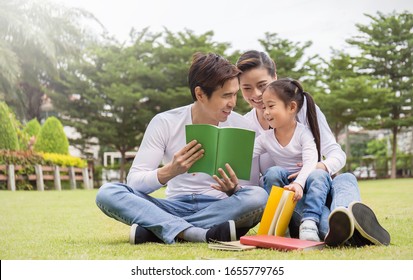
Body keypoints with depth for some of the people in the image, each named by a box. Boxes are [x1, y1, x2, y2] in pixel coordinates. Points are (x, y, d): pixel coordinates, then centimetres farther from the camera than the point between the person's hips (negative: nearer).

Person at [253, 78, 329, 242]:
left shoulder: (304, 134, -11)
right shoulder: (265, 138, 0)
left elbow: (310, 162, -26)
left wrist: (298, 183, -43)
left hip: (304, 180, -2)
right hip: (282, 183, 3)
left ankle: (309, 223, -45)